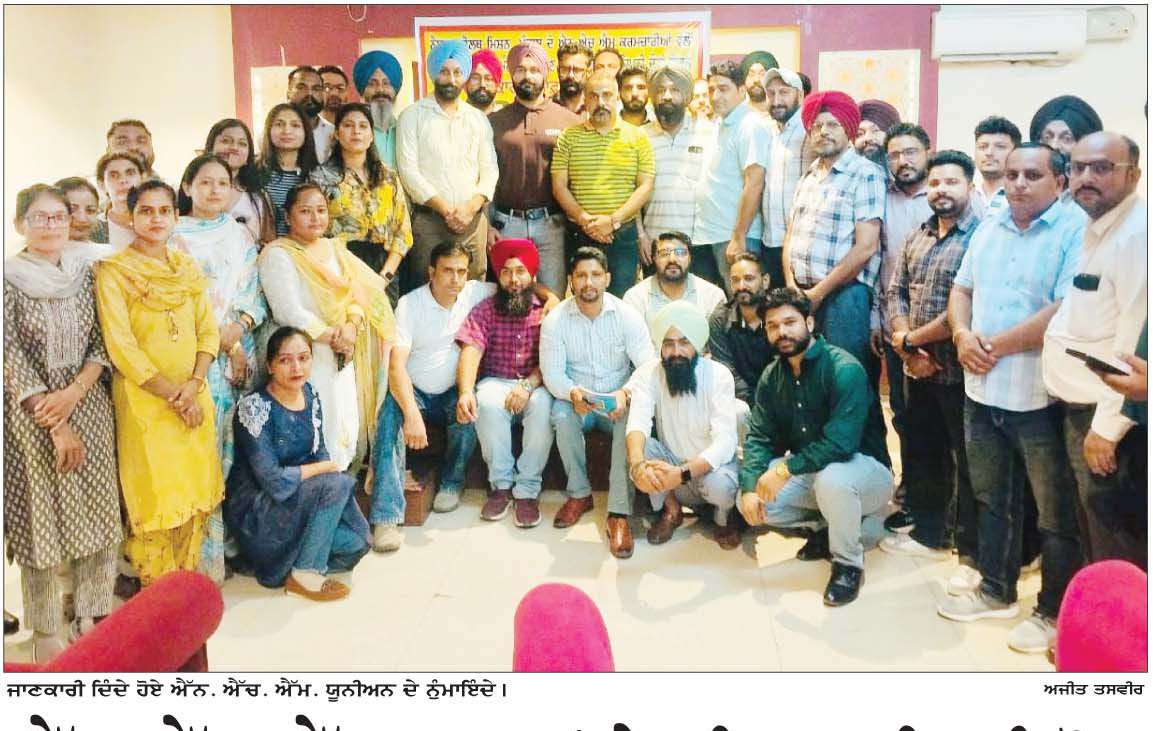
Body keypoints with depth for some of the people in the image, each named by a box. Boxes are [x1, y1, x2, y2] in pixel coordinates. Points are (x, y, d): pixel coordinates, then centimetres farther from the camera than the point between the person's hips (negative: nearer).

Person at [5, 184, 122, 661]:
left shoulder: (86, 273, 7)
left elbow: (103, 343, 4)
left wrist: (72, 393, -13)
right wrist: (56, 425, -13)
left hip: (88, 405, 4)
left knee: (97, 510, 7)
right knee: (41, 515, 2)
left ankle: (92, 616, 22)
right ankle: (46, 632, 15)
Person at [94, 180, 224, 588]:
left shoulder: (187, 267, 11)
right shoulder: (113, 271, -5)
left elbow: (208, 329, 6)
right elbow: (120, 345, -12)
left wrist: (194, 383, -10)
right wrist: (171, 394, -14)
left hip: (194, 395, 5)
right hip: (143, 397, -5)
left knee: (196, 490, 8)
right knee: (154, 493, 0)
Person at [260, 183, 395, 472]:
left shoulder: (334, 248, 15)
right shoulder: (277, 255, -8)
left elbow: (357, 294, 8)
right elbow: (288, 313, -16)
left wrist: (352, 326, -12)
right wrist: (331, 336, -15)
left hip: (343, 356, 7)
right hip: (308, 358, -7)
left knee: (348, 430, 8)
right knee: (321, 434, -9)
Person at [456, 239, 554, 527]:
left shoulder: (548, 312, 2)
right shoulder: (484, 310, 4)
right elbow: (471, 351, -11)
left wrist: (528, 385, -25)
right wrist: (465, 392, -29)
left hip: (536, 384, -1)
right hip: (495, 382, 1)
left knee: (542, 406, -33)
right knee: (487, 404, -32)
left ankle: (527, 490, -20)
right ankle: (501, 485, -15)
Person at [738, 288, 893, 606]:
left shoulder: (844, 369, -22)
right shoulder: (772, 377, 0)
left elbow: (840, 443, -32)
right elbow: (758, 437, -4)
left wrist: (786, 469, -34)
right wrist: (750, 487, -20)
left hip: (865, 469, -6)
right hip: (808, 472, 7)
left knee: (831, 479, -39)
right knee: (751, 501, -11)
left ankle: (849, 563, -12)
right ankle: (823, 526, 12)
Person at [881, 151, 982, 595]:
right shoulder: (916, 237, 12)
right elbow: (896, 292, 10)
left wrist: (910, 339, -11)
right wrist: (907, 347, -6)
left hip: (959, 370, -7)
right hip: (918, 368, 7)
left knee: (967, 462, 2)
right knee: (921, 454, 17)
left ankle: (972, 554, 14)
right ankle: (928, 532, 34)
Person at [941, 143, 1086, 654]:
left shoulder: (1077, 229, -12)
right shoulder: (989, 229, 11)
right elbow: (962, 288, 16)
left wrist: (995, 346, -16)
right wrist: (962, 334, -5)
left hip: (1041, 398, -7)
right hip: (983, 391, 7)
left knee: (1057, 514, 7)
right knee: (992, 498, 19)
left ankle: (1055, 613, 23)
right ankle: (996, 591, 36)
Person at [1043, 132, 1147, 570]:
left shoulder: (1138, 234, -17)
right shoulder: (1094, 231, 13)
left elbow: (1136, 338, -23)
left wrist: (1107, 426, -21)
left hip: (1110, 418, -9)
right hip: (1079, 409, 10)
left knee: (1117, 555, 0)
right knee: (1091, 539, 21)